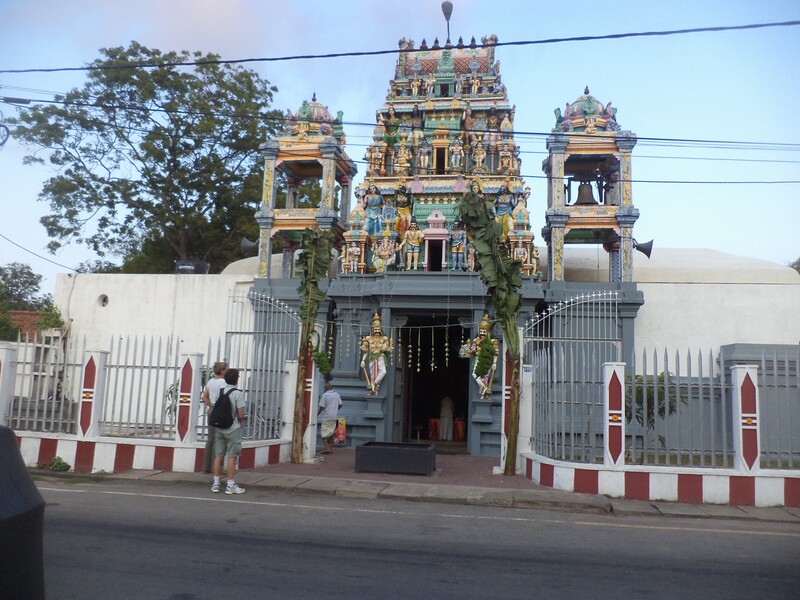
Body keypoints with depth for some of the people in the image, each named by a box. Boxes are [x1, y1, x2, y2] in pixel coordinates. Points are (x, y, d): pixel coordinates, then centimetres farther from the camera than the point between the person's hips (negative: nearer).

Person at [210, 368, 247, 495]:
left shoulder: (220, 392, 4)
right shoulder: (238, 393, -13)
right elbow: (241, 415, -14)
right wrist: (239, 421, 6)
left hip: (220, 428, 5)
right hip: (233, 429, -5)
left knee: (218, 455, 9)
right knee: (232, 456, 0)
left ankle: (216, 484, 14)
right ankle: (230, 485, 3)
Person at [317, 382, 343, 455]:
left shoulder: (325, 395, -11)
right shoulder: (337, 394, 8)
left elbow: (322, 407, -13)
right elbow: (340, 405, 11)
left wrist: (317, 414, -1)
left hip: (326, 417, -6)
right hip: (334, 417, 6)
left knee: (324, 433, -1)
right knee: (331, 432, 14)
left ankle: (327, 448, -12)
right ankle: (330, 448, 17)